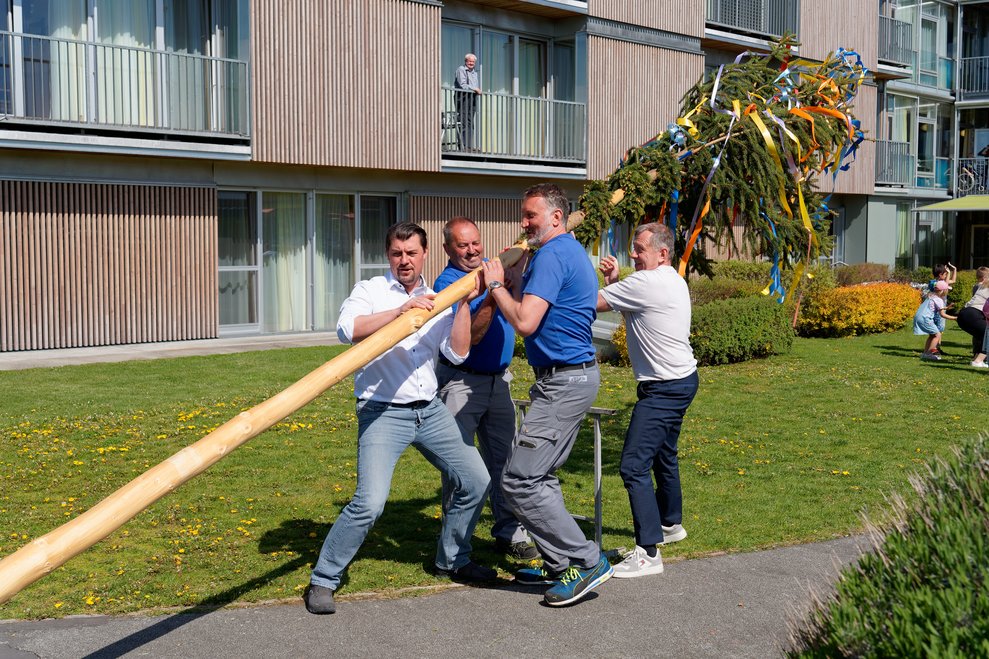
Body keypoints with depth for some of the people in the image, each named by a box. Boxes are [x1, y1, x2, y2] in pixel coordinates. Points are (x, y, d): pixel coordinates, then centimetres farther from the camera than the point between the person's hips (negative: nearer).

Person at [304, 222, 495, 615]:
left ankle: (452, 560, 30)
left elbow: (457, 354, 1)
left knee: (476, 483, 8)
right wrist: (400, 311, -29)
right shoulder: (370, 292, -1)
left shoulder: (436, 301, 12)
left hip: (430, 410, 6)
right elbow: (347, 329, -22)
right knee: (370, 502, -19)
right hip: (383, 413, -6)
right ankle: (322, 580, -1)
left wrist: (464, 304, -6)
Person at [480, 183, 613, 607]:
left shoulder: (552, 256, -16)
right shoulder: (572, 252, 18)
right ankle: (559, 565, 21)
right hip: (576, 375, 11)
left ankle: (587, 561, -6)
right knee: (540, 475, 15)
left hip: (564, 380, -11)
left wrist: (496, 284, -8)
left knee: (520, 480, -11)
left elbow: (524, 322, -24)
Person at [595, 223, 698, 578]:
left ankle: (648, 553, -14)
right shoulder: (673, 281, 13)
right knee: (663, 456, 26)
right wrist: (614, 282, 2)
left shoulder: (646, 283, -19)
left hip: (664, 388, -11)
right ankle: (671, 524, 45)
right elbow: (630, 308, 18)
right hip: (681, 380, 11)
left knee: (634, 465, -14)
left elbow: (592, 302, -16)